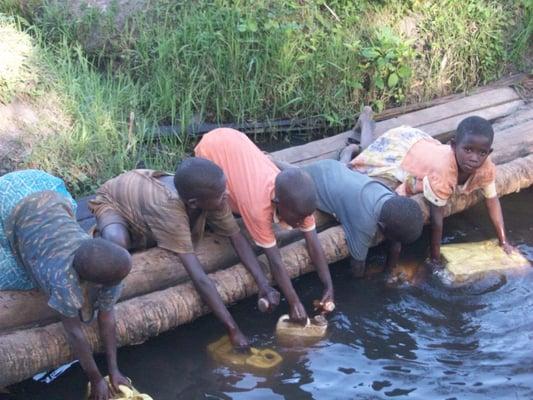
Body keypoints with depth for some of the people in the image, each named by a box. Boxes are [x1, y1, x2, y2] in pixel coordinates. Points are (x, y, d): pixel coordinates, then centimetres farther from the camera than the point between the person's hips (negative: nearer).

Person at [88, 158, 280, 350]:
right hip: (111, 201, -6)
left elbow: (237, 237, -15)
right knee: (118, 244, -35)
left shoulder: (213, 197, -29)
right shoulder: (168, 209, -45)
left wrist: (263, 284, -27)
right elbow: (199, 278, -44)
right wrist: (233, 330, -41)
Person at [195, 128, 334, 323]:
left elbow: (314, 245, -18)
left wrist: (329, 287, -23)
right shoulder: (258, 206, -38)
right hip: (211, 147, -5)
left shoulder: (298, 201, -22)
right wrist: (294, 303, -30)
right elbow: (275, 260, -33)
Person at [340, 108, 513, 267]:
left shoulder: (487, 168, -30)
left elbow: (492, 200, -13)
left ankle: (366, 120, 57)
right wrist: (435, 257, -31)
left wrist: (503, 241, -10)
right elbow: (437, 215, -40)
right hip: (396, 149, -6)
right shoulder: (442, 169, -49)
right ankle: (348, 153, 26)